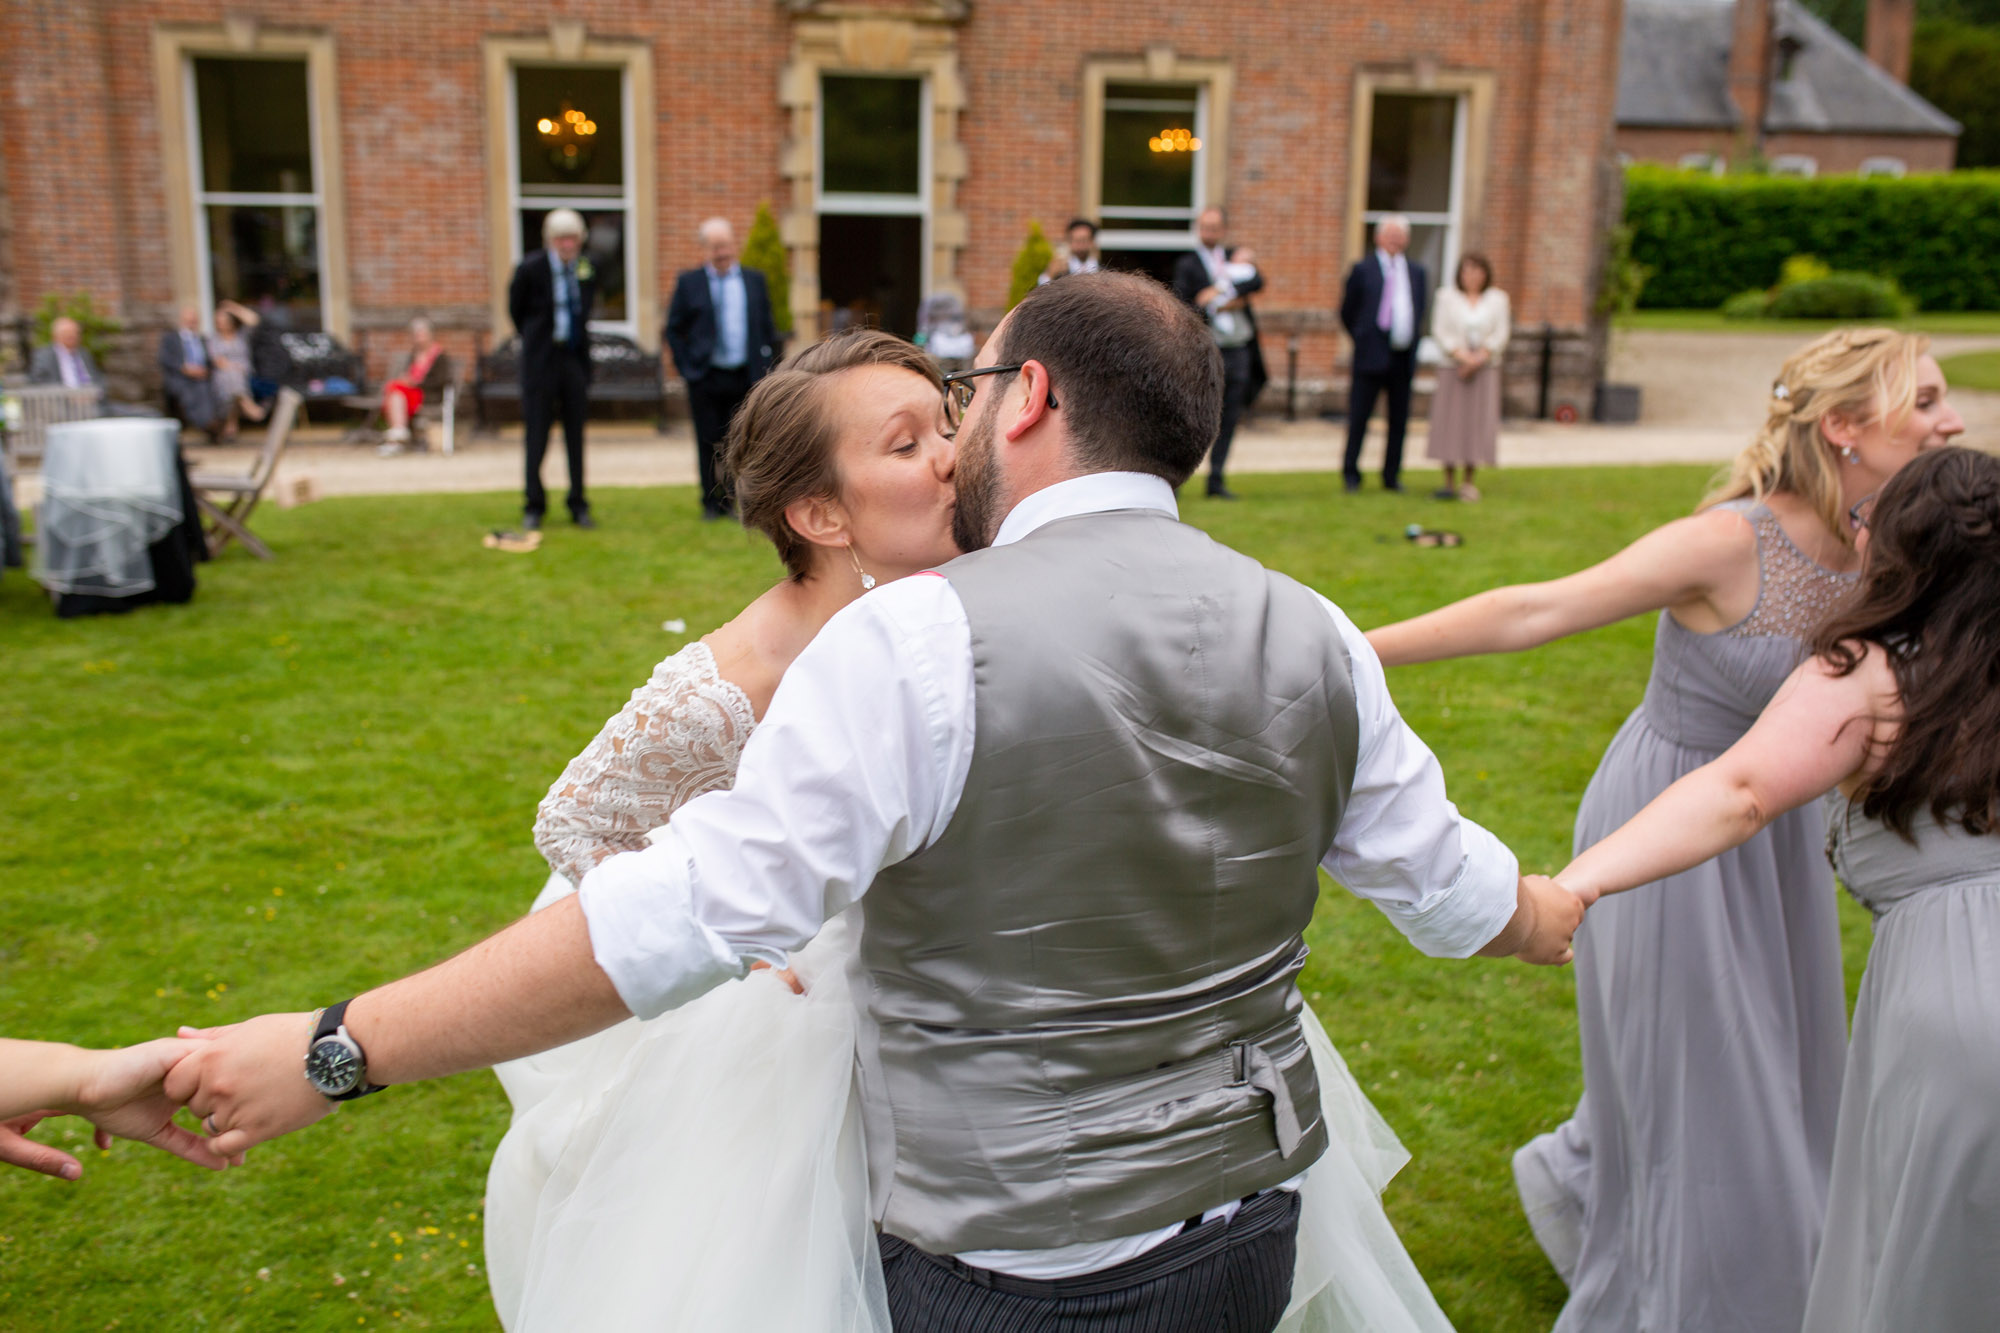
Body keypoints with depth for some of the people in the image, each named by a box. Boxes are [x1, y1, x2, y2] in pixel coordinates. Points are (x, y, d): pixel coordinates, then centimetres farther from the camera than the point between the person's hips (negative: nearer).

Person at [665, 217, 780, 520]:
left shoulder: (755, 280, 10)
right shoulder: (688, 283, 4)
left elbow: (768, 328, 13)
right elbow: (673, 330, 7)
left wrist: (765, 367, 4)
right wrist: (687, 367, -3)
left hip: (745, 378, 1)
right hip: (705, 379, -1)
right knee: (709, 443, 2)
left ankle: (735, 501, 11)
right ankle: (711, 503, 12)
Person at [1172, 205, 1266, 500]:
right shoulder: (1187, 264, 0)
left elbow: (1257, 282, -5)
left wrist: (1221, 292, -16)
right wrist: (1220, 307, -15)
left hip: (1240, 351, 5)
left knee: (1229, 420, 7)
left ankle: (1216, 480, 15)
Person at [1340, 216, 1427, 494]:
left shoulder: (1417, 272, 14)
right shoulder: (1363, 270, 2)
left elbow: (1419, 312, 20)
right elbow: (1347, 312, 6)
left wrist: (1411, 342, 12)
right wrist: (1363, 340, 7)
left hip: (1404, 358, 4)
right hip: (1372, 356, -4)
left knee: (1399, 420, 7)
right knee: (1358, 417, -3)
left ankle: (1392, 476, 15)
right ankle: (1351, 475, 5)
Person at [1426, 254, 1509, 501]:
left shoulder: (1497, 299, 8)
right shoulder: (1447, 297, 6)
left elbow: (1500, 335, 2)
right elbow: (1440, 331, -1)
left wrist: (1478, 359, -11)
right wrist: (1462, 355, -13)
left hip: (1484, 368, 1)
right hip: (1453, 368, -1)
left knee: (1478, 422, -3)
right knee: (1450, 422, -5)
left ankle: (1469, 483, 3)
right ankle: (1449, 483, 0)